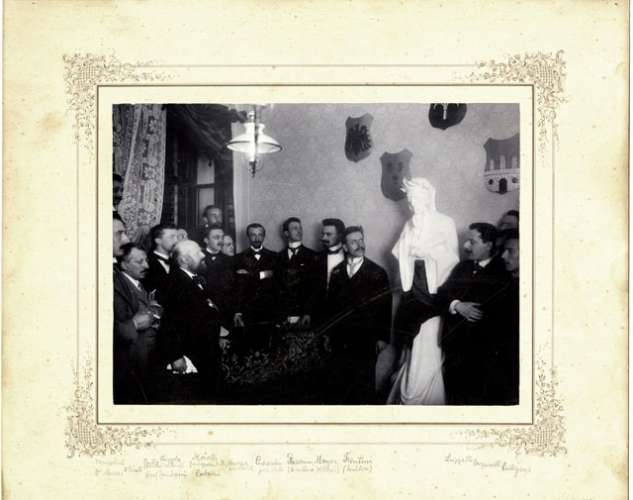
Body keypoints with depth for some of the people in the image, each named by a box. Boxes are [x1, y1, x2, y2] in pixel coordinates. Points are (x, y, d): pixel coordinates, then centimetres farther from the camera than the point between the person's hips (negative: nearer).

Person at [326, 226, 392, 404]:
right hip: (340, 339, 3)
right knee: (339, 383, 4)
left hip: (365, 340, -3)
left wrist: (382, 337, -6)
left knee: (364, 383, 2)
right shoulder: (337, 272, 10)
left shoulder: (377, 272, 1)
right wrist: (327, 332, 7)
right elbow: (331, 302, 10)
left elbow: (385, 306, -1)